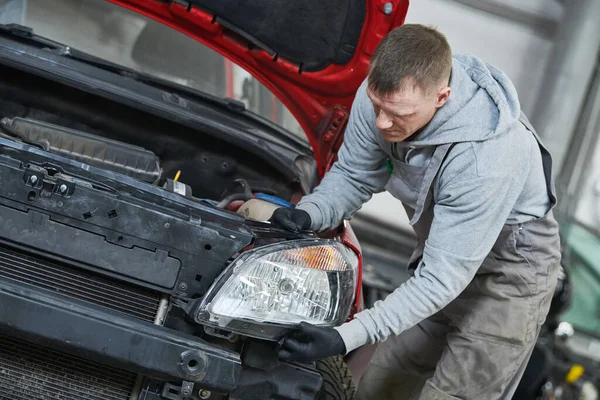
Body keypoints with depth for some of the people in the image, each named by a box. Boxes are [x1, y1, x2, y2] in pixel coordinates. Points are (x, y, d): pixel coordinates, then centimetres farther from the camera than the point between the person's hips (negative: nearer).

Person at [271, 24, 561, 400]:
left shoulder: (485, 158, -39)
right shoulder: (382, 95, -21)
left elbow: (442, 279, -33)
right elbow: (354, 175, -3)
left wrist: (346, 337, -38)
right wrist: (308, 214, -24)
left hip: (509, 272, -7)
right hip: (443, 251, 7)